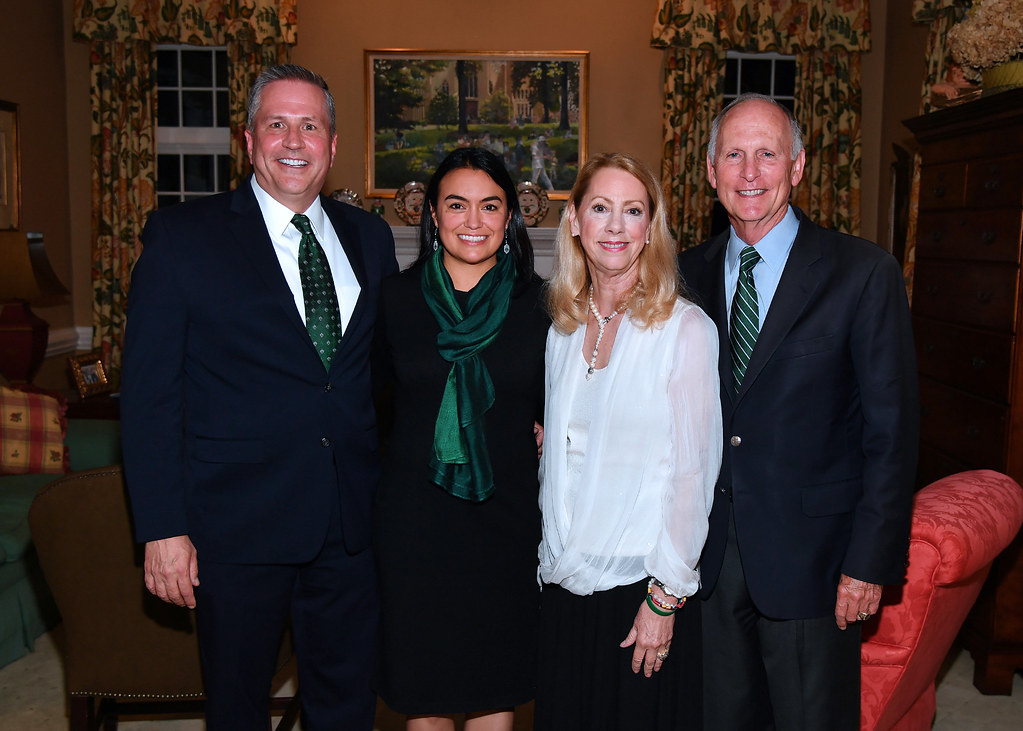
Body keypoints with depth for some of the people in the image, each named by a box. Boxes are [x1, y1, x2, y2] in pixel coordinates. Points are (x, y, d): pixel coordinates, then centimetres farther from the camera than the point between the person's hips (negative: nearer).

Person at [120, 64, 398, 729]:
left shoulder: (370, 237, 7)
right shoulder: (181, 236, -4)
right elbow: (149, 393, -6)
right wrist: (163, 528, -10)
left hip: (352, 524, 3)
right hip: (238, 525, -3)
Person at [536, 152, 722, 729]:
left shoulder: (685, 328, -11)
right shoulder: (564, 327, 6)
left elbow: (692, 471, -12)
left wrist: (667, 596, -12)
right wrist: (549, 558, 10)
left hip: (640, 584, -5)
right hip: (564, 578, 5)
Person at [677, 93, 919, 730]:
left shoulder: (865, 274, -8)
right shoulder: (690, 273, 4)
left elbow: (892, 430, -8)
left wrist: (870, 562, -11)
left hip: (810, 554, -3)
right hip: (710, 552, 4)